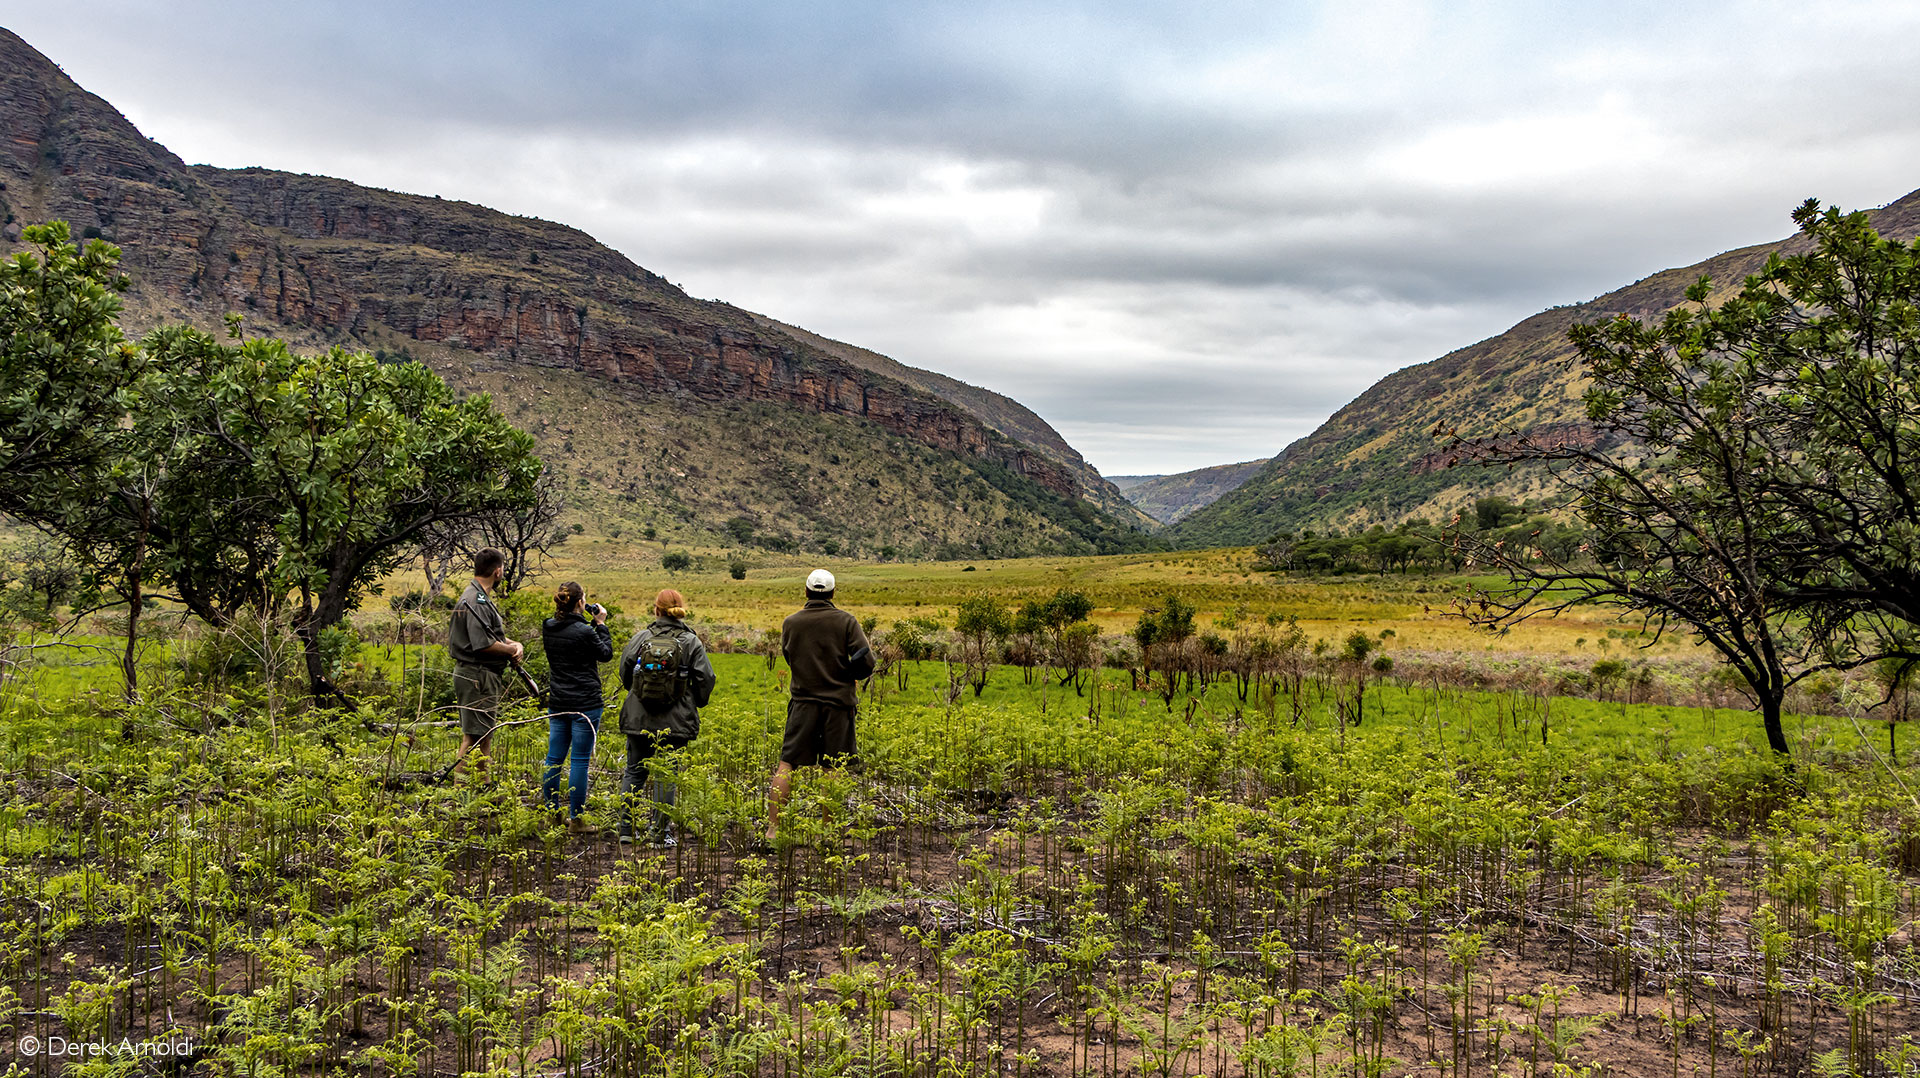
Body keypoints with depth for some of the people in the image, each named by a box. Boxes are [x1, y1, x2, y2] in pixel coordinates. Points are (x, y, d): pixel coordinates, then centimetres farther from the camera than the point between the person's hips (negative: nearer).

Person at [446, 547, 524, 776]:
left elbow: (492, 635, 21)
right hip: (477, 677, -11)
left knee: (484, 735, 17)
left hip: (485, 677, 11)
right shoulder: (476, 601, -17)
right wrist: (512, 648, -9)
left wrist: (513, 644, 2)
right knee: (474, 736, -8)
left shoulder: (481, 597, 17)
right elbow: (483, 644, -24)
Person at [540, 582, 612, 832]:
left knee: (554, 758, 13)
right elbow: (606, 654, -2)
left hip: (557, 703, 7)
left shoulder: (548, 628, 3)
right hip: (585, 704, -7)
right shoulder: (584, 632, -17)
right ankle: (576, 820, 4)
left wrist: (591, 623, 13)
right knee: (580, 761, -1)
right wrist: (600, 624, 3)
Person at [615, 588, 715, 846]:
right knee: (666, 776, 5)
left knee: (634, 771, 14)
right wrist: (696, 704, 15)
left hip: (638, 718, 2)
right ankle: (659, 832, 6)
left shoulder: (640, 638, -1)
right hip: (674, 722, -1)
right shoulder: (692, 643, -4)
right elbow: (706, 679, -4)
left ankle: (625, 828, 17)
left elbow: (624, 672, 5)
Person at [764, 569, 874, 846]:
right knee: (832, 771, 5)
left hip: (803, 702, 1)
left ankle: (773, 827, 0)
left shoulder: (790, 622, 0)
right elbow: (866, 662, -9)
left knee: (786, 765, 3)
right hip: (838, 702, -1)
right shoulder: (846, 621, -5)